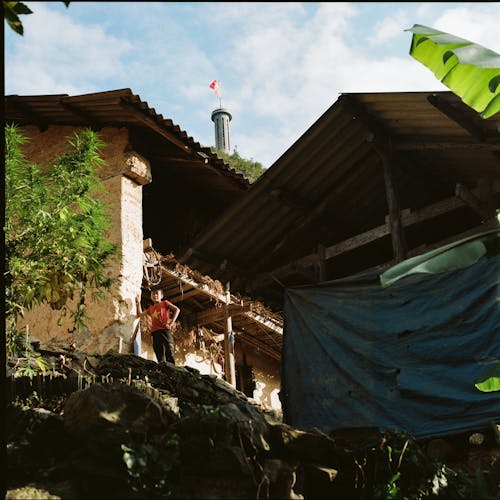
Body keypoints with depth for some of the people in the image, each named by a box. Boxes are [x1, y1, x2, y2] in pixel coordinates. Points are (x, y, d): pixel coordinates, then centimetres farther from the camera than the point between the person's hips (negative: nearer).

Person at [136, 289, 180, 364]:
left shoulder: (164, 303, 12)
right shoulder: (151, 308, 26)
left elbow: (177, 309, -1)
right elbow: (140, 314, 22)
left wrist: (171, 322, -10)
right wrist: (138, 303, 18)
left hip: (165, 330, -5)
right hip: (155, 332, 5)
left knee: (169, 352, -16)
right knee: (160, 357, -1)